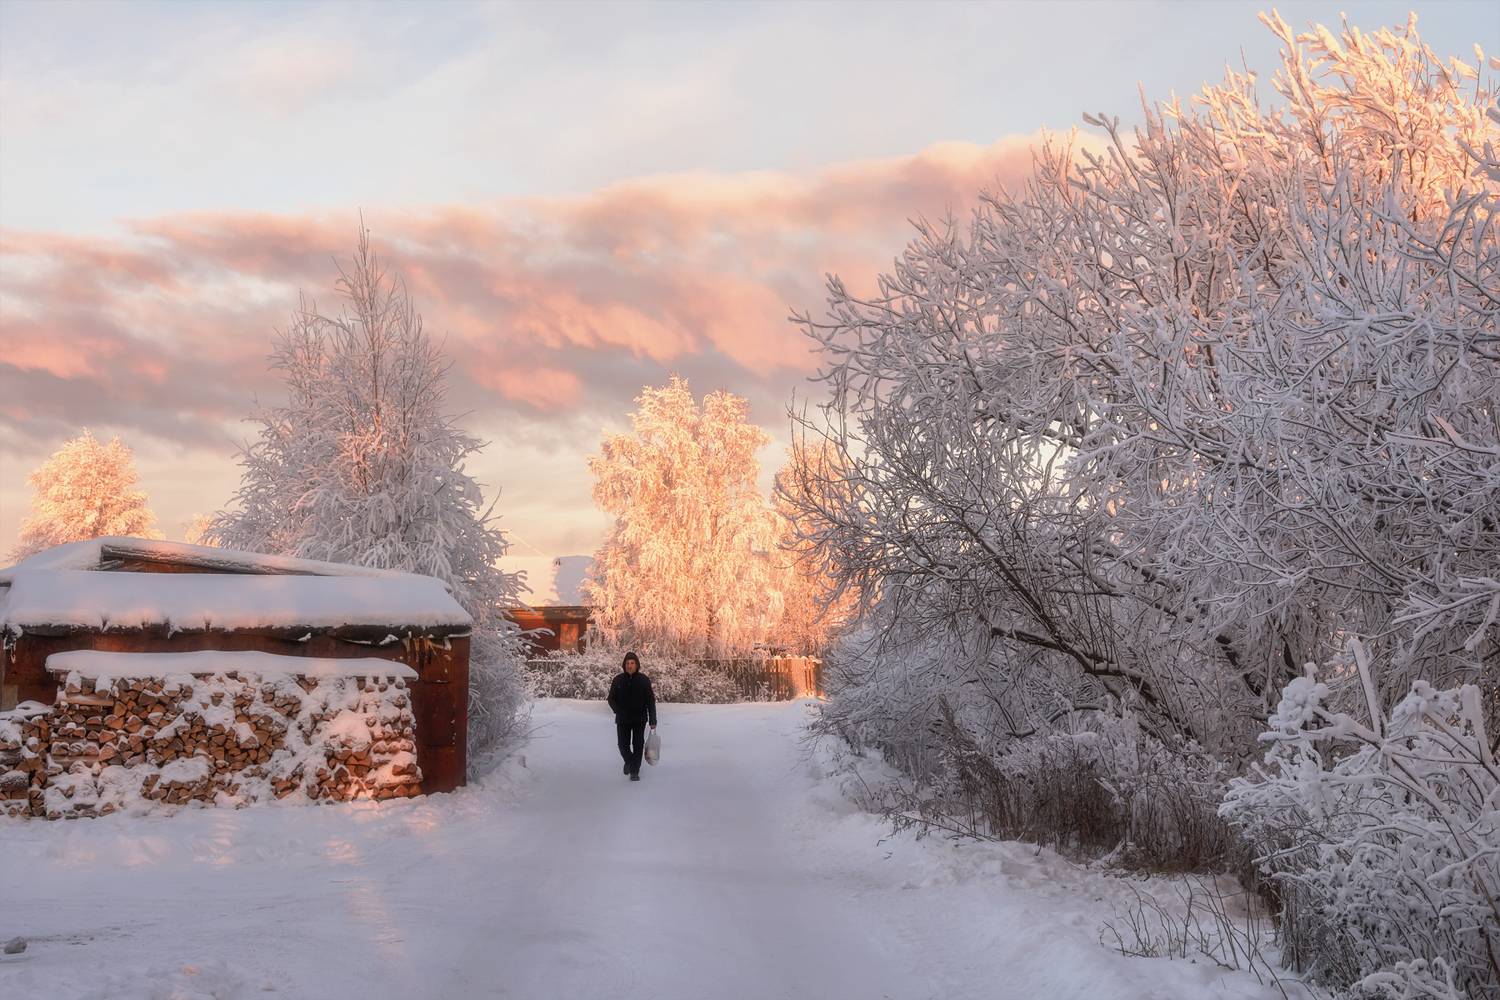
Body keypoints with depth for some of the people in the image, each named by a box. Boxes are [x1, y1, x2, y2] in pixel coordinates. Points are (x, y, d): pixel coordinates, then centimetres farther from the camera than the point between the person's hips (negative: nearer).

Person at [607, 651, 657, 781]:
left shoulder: (644, 680, -5)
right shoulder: (618, 680, -2)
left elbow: (651, 701, -3)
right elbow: (611, 699, 4)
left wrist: (652, 720, -7)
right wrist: (619, 711, -13)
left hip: (639, 719, -1)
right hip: (623, 720, 1)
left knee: (638, 745, 1)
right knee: (623, 745, 4)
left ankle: (635, 771, 12)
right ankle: (629, 762, 34)